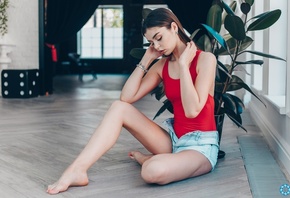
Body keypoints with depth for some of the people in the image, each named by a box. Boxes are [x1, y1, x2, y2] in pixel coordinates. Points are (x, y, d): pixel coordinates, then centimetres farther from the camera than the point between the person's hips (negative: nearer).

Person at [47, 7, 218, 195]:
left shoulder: (205, 59, -12)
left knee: (153, 171, -37)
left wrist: (183, 64, -19)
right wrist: (146, 60, -2)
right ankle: (77, 170, -18)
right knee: (119, 107, -9)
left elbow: (192, 110, -23)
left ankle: (149, 159, 1)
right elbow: (127, 97, -3)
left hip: (201, 145, -6)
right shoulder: (162, 65, 7)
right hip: (173, 139, 6)